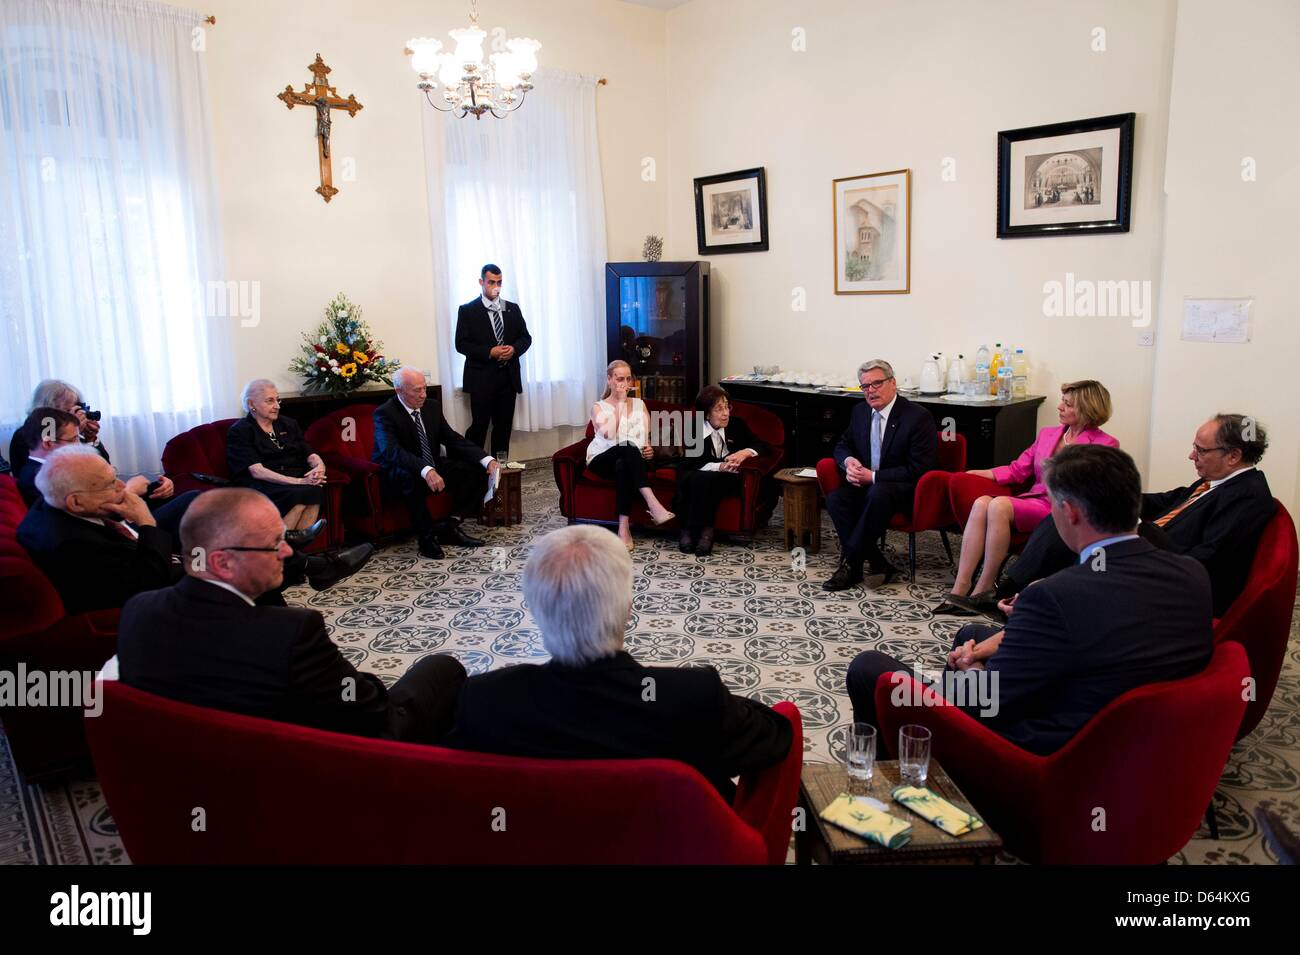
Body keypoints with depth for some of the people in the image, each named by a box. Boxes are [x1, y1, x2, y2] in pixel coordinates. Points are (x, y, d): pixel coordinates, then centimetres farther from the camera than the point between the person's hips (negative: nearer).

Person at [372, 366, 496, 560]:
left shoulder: (432, 407, 4)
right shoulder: (385, 413, -16)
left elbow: (454, 439, 1)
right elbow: (391, 451, -32)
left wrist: (487, 459, -15)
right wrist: (426, 470, -49)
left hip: (433, 467, 7)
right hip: (399, 474, -7)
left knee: (477, 469, -9)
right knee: (413, 477, -40)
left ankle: (450, 527, -9)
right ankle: (426, 537, -24)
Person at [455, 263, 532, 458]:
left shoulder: (513, 309, 12)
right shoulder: (467, 310, 0)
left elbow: (526, 337, 14)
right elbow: (461, 344, -5)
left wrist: (514, 349, -9)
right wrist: (490, 352, -17)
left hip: (508, 377, 4)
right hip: (481, 378, -4)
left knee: (504, 426, 7)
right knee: (479, 425, -6)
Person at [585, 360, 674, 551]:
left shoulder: (639, 404, 19)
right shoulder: (599, 407, 9)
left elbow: (649, 435, 15)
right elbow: (607, 434, -12)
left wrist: (650, 448, -9)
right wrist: (619, 403, -7)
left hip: (632, 458, 2)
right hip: (603, 460, -2)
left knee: (622, 465, -38)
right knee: (627, 447, -38)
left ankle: (624, 528, -47)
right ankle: (653, 504, -51)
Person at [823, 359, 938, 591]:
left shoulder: (918, 417, -13)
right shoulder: (860, 411, 7)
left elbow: (920, 470, -17)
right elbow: (843, 445, 19)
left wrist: (874, 476, -21)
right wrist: (848, 461, -8)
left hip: (907, 491, -6)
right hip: (867, 484, 6)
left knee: (878, 493, -38)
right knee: (835, 499, -23)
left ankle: (850, 562, -27)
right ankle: (877, 564, -22)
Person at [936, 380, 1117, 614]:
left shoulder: (1105, 445, 4)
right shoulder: (1047, 434, 23)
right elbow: (1017, 470, 20)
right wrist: (976, 474, 7)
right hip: (1032, 501, 6)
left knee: (999, 505, -32)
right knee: (981, 502, -27)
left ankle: (983, 590, -26)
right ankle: (959, 589, -32)